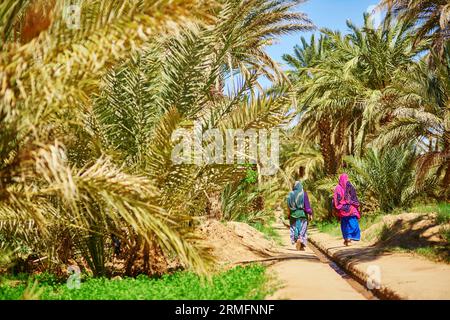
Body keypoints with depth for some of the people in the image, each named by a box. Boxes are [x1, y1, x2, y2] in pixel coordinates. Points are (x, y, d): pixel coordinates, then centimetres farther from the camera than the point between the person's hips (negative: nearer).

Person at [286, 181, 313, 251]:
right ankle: (300, 240, -21)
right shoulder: (303, 193, -6)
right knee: (302, 229, 4)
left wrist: (288, 215, 7)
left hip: (293, 214, 2)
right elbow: (307, 204, -10)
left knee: (295, 229, 13)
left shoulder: (290, 194, 1)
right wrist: (310, 214, -7)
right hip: (302, 213, -2)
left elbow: (288, 206, 0)